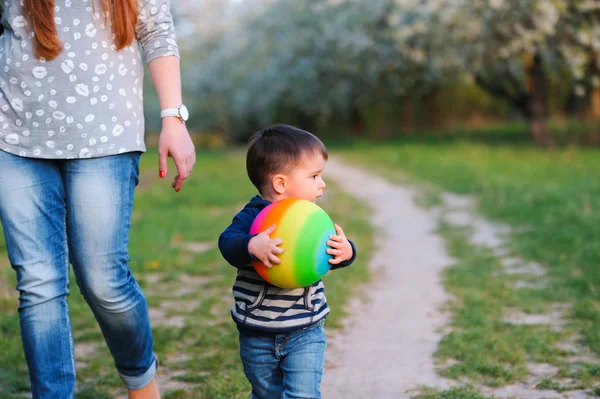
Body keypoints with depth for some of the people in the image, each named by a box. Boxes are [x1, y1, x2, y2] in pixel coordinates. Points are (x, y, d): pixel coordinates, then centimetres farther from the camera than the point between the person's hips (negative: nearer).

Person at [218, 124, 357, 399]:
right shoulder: (252, 216, -13)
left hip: (305, 333, 1)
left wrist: (345, 251, -26)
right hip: (258, 336, -1)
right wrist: (252, 246, -50)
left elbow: (328, 255, -3)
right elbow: (228, 242, -29)